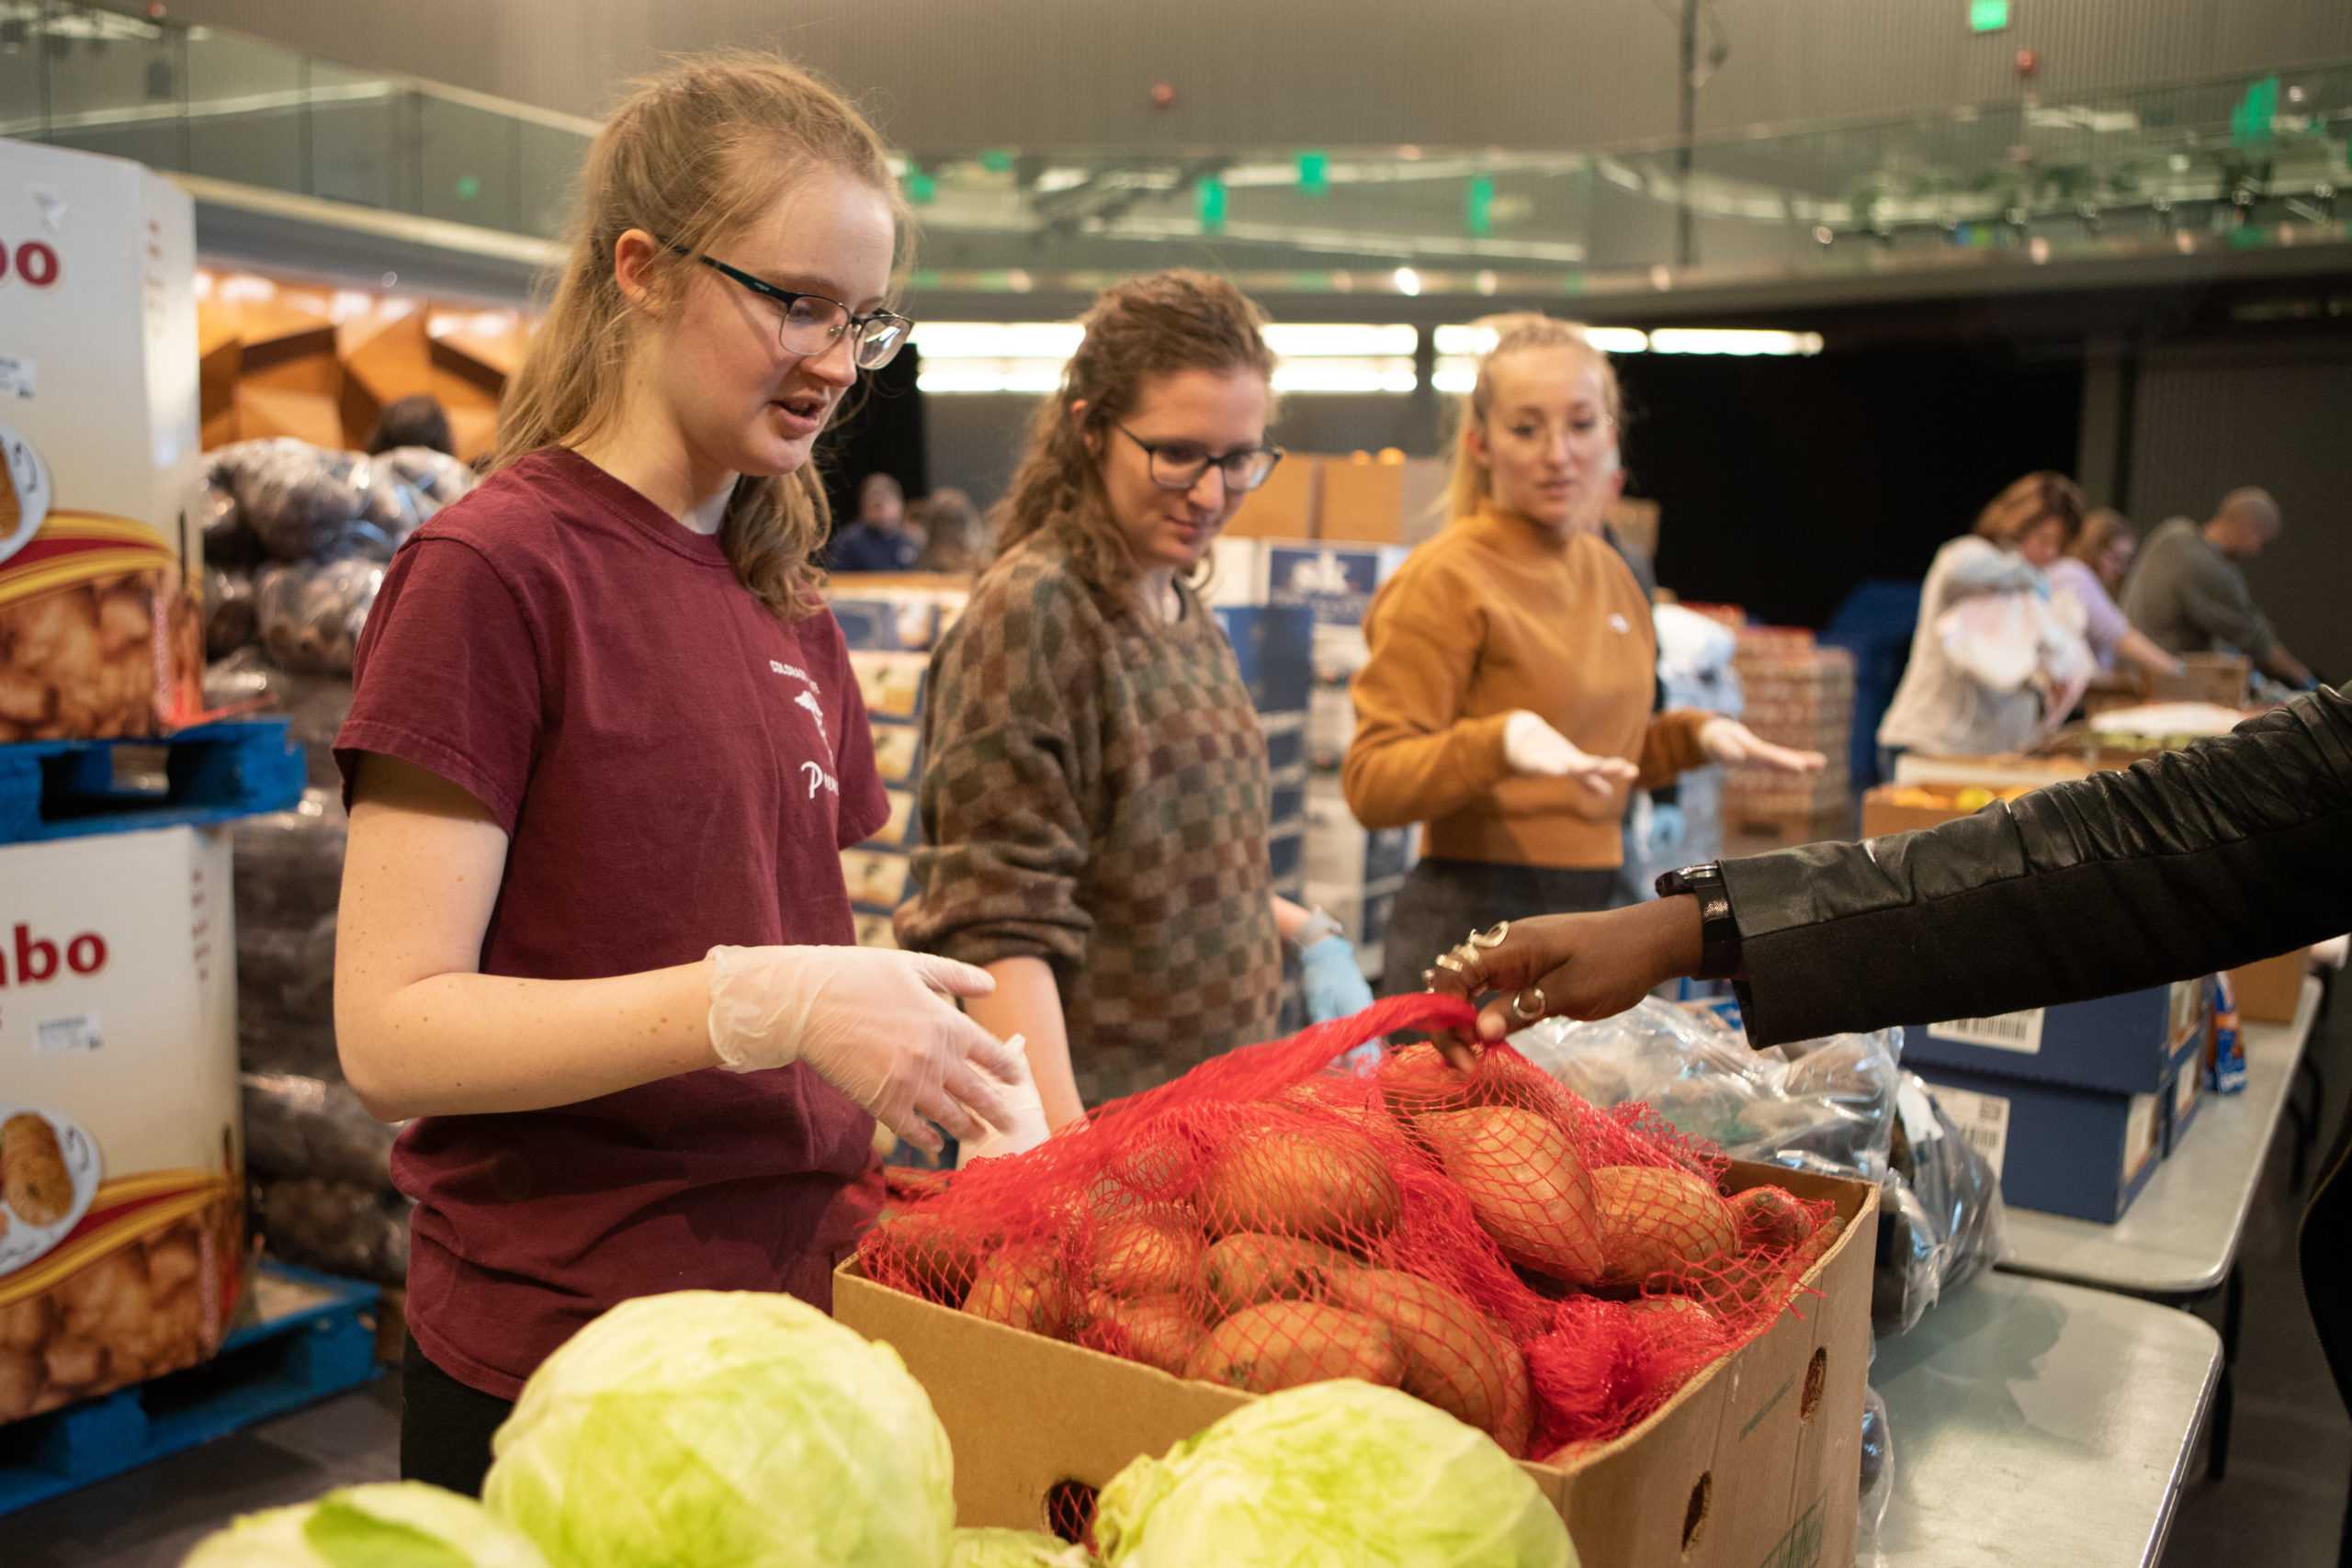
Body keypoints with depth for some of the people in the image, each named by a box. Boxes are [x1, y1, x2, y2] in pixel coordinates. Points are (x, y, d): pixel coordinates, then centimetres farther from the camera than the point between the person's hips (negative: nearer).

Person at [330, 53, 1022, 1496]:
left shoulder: (783, 597, 7)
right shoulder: (494, 571, -13)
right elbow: (394, 1033, -18)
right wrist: (762, 1001, -26)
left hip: (805, 1317, 7)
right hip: (559, 1367, -6)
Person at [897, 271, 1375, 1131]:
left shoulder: (1185, 612, 10)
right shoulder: (1032, 613, -15)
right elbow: (1000, 925, -20)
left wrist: (1310, 935, 6)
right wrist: (1068, 1150, -27)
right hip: (1098, 1113, -7)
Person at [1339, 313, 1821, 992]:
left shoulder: (1608, 571, 11)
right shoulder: (1445, 579, -12)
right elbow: (1371, 784, -18)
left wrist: (1696, 734, 8)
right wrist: (1501, 739, -31)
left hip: (1597, 911, 7)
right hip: (1479, 919, -7)